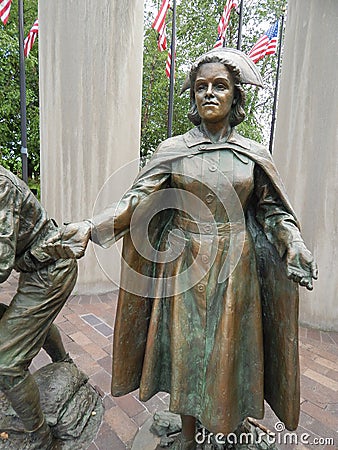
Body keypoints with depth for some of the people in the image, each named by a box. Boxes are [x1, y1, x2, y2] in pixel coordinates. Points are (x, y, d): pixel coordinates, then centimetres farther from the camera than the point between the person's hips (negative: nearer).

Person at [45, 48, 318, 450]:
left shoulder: (253, 155, 3)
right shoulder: (173, 150, 0)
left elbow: (273, 210, 4)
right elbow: (138, 201, -10)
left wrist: (294, 245, -16)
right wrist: (90, 227, -25)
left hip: (233, 266, 1)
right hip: (183, 262, 0)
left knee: (226, 349, 12)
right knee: (185, 345, 11)